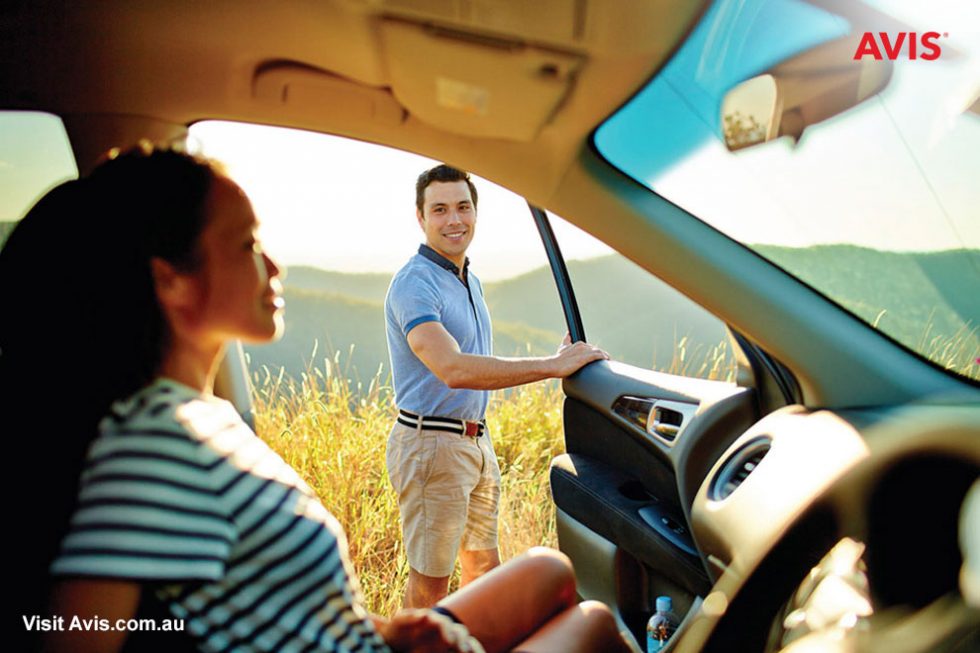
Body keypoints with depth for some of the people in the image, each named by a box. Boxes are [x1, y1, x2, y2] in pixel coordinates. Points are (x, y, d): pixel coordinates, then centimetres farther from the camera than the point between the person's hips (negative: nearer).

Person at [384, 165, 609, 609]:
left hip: (476, 441, 9)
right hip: (431, 444, -9)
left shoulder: (470, 281, 13)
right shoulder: (414, 284, -18)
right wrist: (552, 366, -32)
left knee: (483, 562, 20)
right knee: (430, 577, 3)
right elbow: (453, 370, -34)